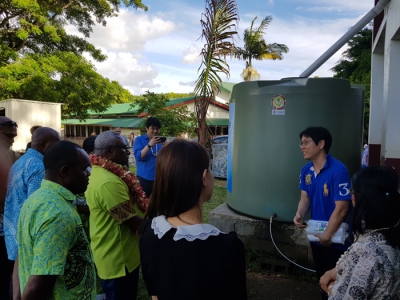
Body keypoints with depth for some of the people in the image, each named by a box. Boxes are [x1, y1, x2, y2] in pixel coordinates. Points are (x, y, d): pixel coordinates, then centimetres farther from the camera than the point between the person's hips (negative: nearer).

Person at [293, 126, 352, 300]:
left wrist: (327, 234, -19)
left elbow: (341, 208, -24)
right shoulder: (306, 170, -3)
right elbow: (305, 198, 1)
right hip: (316, 234, 7)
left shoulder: (338, 170, -24)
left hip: (336, 237, -6)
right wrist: (299, 215, -19)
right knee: (321, 275, 24)